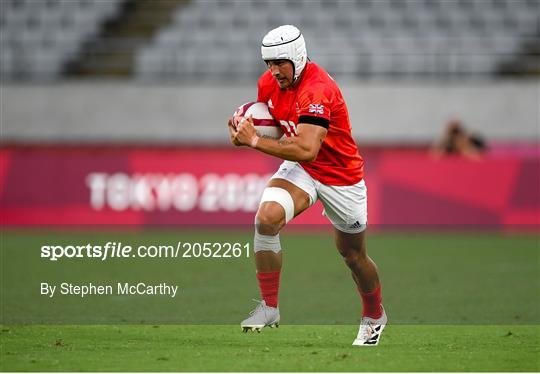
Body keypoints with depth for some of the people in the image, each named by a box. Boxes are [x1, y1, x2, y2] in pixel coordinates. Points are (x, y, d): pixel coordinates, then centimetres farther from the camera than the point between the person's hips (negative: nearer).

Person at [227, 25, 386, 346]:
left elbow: (307, 150, -38)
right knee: (267, 218, -25)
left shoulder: (317, 90, -31)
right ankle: (269, 307, -15)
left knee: (353, 255, 13)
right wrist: (243, 128, -10)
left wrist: (255, 141, -33)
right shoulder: (269, 83, -7)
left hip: (341, 177, -5)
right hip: (300, 171, 5)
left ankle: (374, 316, 42)